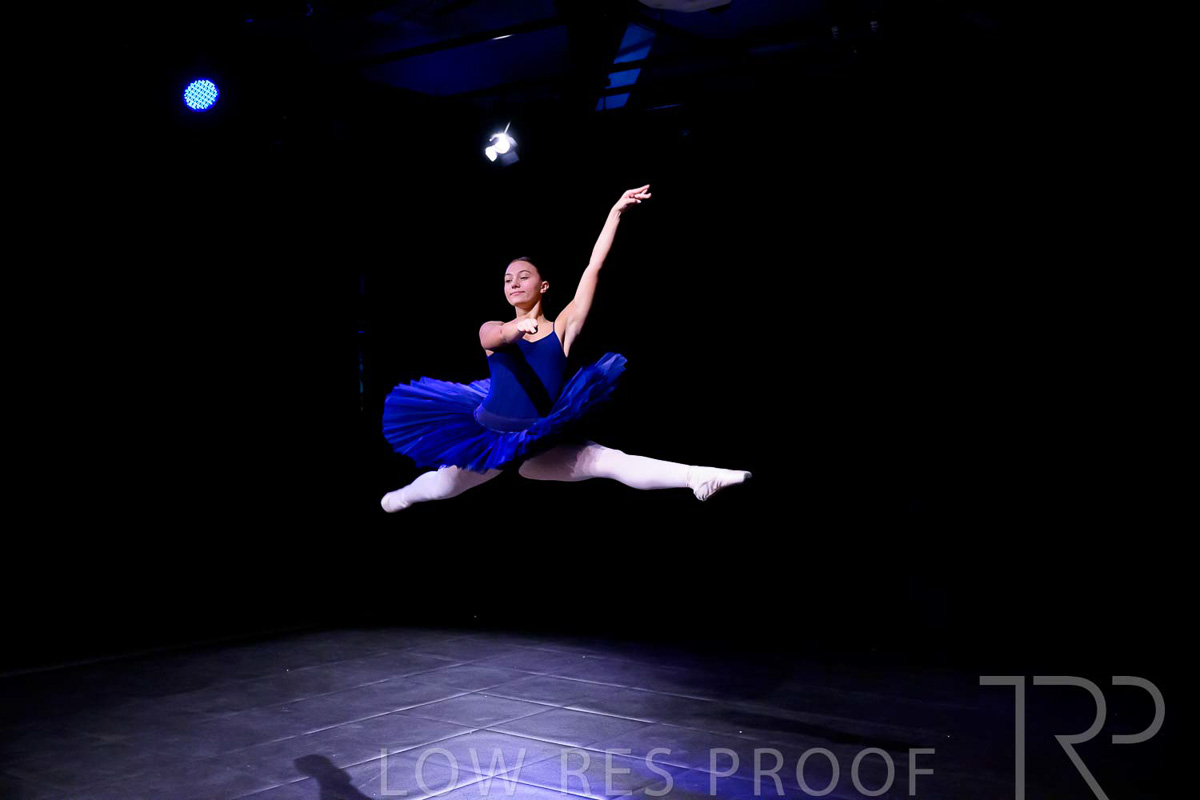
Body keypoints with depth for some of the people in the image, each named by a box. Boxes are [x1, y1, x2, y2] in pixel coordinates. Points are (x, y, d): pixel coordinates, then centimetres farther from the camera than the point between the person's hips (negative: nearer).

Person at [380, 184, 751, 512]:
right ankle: (403, 495, 44)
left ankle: (696, 478, -31)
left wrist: (616, 212, -9)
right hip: (491, 438, 2)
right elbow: (495, 338, -25)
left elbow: (593, 268, -5)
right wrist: (516, 328, -48)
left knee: (614, 461, -20)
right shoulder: (492, 330, 2)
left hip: (543, 446, -1)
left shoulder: (562, 327, 0)